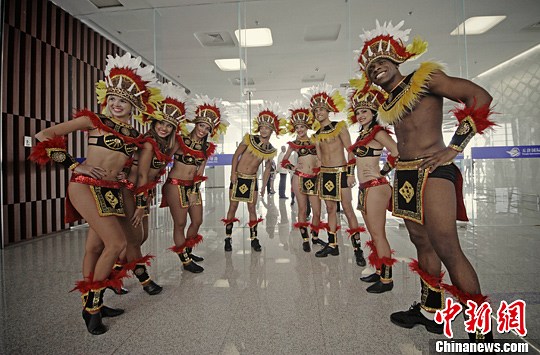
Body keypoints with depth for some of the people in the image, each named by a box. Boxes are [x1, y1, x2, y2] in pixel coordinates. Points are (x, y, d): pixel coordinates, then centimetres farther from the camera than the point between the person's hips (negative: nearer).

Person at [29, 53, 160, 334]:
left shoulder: (135, 134, 11)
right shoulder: (93, 120, -1)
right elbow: (43, 136, -2)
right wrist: (74, 165, -8)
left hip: (112, 191, 5)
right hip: (86, 186, -5)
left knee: (95, 248, 12)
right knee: (117, 242, -13)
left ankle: (92, 304, 26)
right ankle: (91, 305, 6)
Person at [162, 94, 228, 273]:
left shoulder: (207, 148, 7)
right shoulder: (181, 140, -8)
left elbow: (200, 172, 6)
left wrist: (195, 190, -1)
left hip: (193, 187, 6)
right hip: (175, 185, -6)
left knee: (197, 221, 10)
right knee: (180, 223, 1)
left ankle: (188, 252, 33)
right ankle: (186, 261, 15)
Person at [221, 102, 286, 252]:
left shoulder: (271, 150, 1)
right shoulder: (250, 139, -7)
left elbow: (267, 169, 9)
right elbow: (236, 155, -4)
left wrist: (263, 187, 7)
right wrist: (233, 172, -11)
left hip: (252, 180, 2)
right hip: (238, 177, -2)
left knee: (252, 208, 5)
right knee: (233, 207, 3)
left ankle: (254, 239, 16)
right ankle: (228, 238, 14)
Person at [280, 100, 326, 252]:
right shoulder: (294, 144, 6)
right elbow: (283, 162, 11)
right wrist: (293, 167, -6)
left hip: (315, 179, 2)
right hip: (299, 178, -1)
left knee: (317, 211, 3)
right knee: (302, 209, 4)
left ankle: (315, 237, 25)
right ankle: (305, 239, 17)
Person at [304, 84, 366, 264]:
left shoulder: (339, 127, -2)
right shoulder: (317, 135, 13)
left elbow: (351, 151, -7)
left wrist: (351, 173, -12)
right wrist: (319, 173, 13)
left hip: (340, 172, -6)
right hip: (324, 174, 6)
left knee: (348, 210, -7)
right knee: (331, 210, 9)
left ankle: (358, 249, 0)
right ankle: (332, 245, 17)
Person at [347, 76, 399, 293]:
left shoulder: (377, 131, -9)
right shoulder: (363, 133, 17)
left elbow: (397, 151, -20)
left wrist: (384, 170, -9)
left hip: (375, 187, -9)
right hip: (365, 187, 9)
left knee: (378, 235, -3)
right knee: (374, 234, 16)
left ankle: (387, 279, 8)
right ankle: (379, 271, 28)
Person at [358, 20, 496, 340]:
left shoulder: (425, 78, -3)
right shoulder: (389, 103, 18)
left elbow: (479, 97, -8)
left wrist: (455, 147, -12)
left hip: (432, 172, -8)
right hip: (405, 176, 8)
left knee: (447, 249, -9)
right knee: (423, 244, 14)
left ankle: (482, 330, 6)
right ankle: (430, 311, 27)